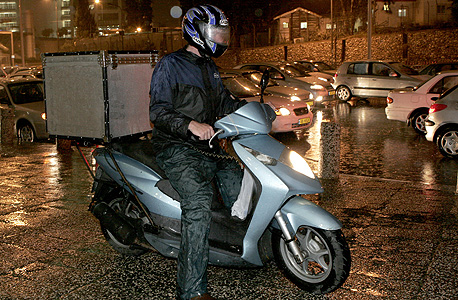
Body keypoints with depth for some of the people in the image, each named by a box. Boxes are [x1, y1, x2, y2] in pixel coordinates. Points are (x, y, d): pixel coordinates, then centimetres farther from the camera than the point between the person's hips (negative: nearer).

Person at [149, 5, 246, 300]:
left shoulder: (210, 68, 22)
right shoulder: (170, 65, -3)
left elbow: (225, 102, 31)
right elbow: (159, 112, -12)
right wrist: (191, 125, -28)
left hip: (209, 147, 8)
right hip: (177, 149, -8)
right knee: (198, 201, -29)